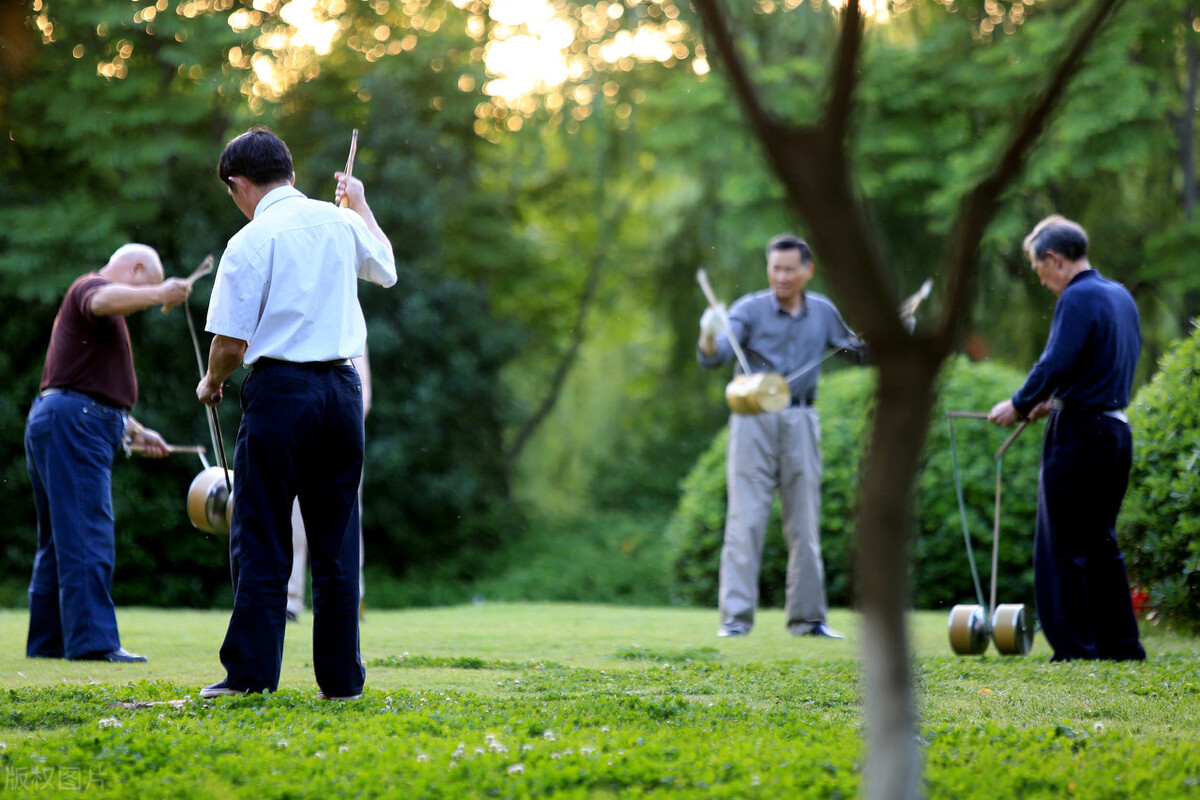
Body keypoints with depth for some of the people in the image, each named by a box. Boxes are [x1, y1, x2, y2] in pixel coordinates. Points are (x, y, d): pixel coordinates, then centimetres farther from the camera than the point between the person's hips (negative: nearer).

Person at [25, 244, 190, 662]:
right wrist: (158, 294, -38)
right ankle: (93, 640, -20)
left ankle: (47, 639, 15)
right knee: (88, 536, -15)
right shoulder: (91, 286, -1)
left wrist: (134, 431, 24)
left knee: (60, 540, 12)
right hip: (72, 422, -11)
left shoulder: (109, 321, 29)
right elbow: (102, 301, -28)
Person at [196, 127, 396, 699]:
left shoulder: (250, 242, -8)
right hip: (342, 387, 5)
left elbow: (230, 343, -10)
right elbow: (386, 268, 31)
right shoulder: (339, 222, 8)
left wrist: (212, 384, 11)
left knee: (260, 540, 1)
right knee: (336, 543, 8)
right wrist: (360, 203, 44)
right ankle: (340, 677, 9)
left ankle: (250, 671, 1)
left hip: (279, 389, -5)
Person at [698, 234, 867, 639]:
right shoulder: (750, 309, -4)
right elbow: (714, 358, -16)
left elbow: (859, 353, 21)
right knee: (746, 520, -7)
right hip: (754, 419, -3)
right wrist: (709, 339, -38)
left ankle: (807, 616, 12)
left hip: (800, 422, 3)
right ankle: (736, 616, -7)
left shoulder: (823, 313, 8)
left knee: (805, 524, 6)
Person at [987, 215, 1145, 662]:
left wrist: (1020, 405, -7)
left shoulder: (1078, 298, -13)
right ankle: (1120, 645, 17)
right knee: (1100, 543, 16)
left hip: (1079, 435, -9)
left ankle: (1075, 649, -4)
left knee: (1062, 548, -3)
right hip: (1116, 430, 9)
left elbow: (1055, 363, -21)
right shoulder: (1122, 296, 15)